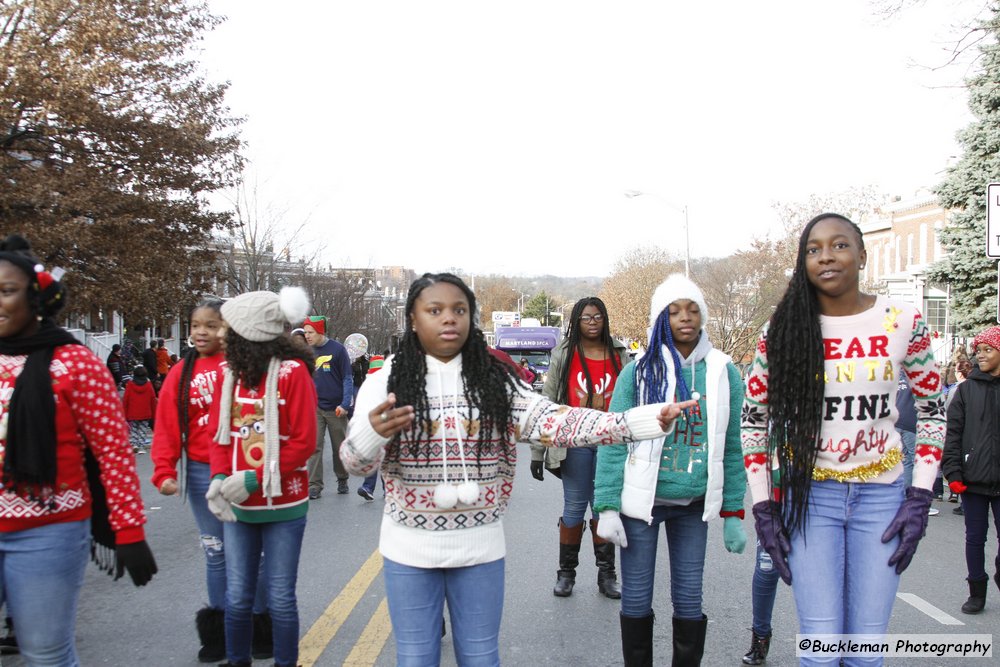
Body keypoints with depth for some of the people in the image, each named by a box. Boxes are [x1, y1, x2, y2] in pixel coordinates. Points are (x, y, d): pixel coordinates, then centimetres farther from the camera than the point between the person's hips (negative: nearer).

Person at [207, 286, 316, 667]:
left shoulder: (292, 371, -11)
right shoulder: (229, 372, 5)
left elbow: (304, 442, -12)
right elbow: (218, 433, 7)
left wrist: (254, 479, -19)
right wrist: (219, 477, -11)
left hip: (283, 506, -4)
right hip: (236, 506, 4)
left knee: (280, 597, 5)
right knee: (237, 596, 12)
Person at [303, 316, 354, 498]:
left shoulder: (337, 349, -7)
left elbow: (347, 378, -6)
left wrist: (345, 404, -14)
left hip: (336, 408, -2)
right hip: (315, 408, 2)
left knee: (339, 447, 9)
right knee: (315, 447, -5)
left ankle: (342, 480, 26)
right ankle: (314, 485, 0)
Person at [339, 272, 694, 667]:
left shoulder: (496, 380, -2)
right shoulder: (385, 382, -7)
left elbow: (553, 421, -13)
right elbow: (355, 461, -15)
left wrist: (644, 420, -25)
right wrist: (373, 432, -41)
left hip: (480, 547, 1)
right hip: (410, 548, -1)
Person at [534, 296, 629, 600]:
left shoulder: (620, 356, 7)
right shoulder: (564, 355, 3)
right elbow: (547, 404, 2)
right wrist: (537, 451, -2)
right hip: (574, 443, -1)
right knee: (574, 508, 5)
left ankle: (606, 574, 19)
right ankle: (566, 573, 20)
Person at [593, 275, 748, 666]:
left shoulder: (724, 373, 2)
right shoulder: (638, 372, -5)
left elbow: (731, 447, 6)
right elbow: (613, 443, -6)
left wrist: (733, 513, 5)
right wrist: (607, 507, -11)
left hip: (695, 505, 2)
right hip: (641, 502, -1)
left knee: (689, 600, 10)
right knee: (636, 598, 7)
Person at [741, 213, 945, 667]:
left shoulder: (903, 322, -3)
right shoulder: (784, 330, -4)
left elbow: (932, 410, 7)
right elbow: (753, 419, 3)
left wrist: (919, 499, 0)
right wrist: (763, 508, -2)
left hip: (881, 493, 1)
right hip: (810, 494, -1)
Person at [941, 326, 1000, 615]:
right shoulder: (967, 389, 3)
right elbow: (953, 432, 0)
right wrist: (953, 472, -7)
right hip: (973, 478, 0)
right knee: (975, 537, 8)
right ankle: (977, 592, 20)